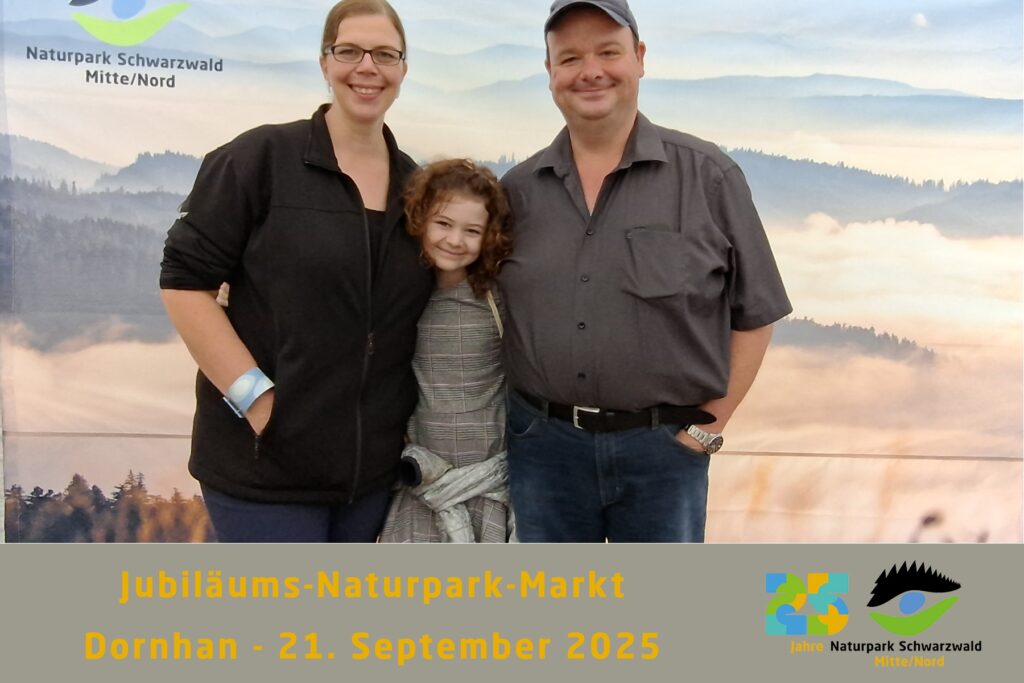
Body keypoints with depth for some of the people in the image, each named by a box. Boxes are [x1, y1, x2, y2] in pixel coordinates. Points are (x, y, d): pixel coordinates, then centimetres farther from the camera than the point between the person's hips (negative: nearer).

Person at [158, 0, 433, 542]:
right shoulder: (260, 157, -7)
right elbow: (185, 280, -10)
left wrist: (415, 419, 7)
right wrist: (253, 394, -17)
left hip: (373, 463, 6)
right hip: (263, 460, -5)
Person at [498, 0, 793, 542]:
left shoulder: (708, 177, -4)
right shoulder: (516, 190, 4)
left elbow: (754, 312, -1)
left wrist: (709, 425, -4)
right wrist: (529, 411, 3)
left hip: (664, 445, -2)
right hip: (542, 443, 3)